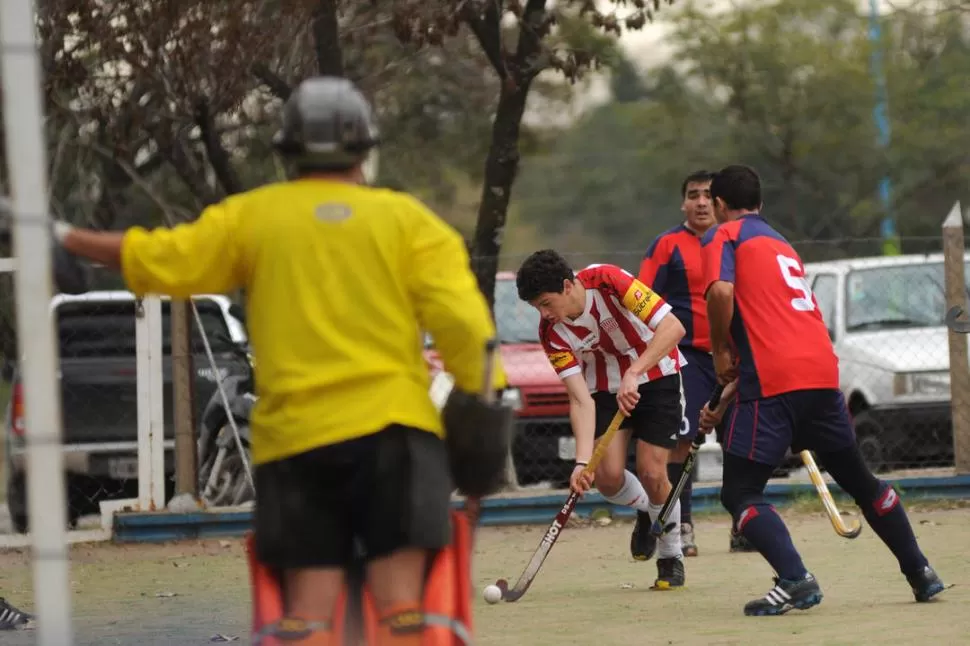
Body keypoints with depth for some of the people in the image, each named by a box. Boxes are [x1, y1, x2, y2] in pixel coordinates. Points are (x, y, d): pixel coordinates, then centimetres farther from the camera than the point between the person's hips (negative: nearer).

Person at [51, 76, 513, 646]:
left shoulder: (252, 217, 10)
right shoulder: (407, 219, 8)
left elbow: (158, 260, 10)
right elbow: (460, 318, -4)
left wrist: (65, 237, 23)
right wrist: (487, 396, -3)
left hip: (293, 437, 2)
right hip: (391, 426, -2)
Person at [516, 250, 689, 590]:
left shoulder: (608, 282, -29)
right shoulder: (552, 332, -17)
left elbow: (673, 327, -33)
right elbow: (581, 400, -20)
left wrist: (633, 374, -42)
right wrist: (582, 461, -31)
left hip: (656, 374, -3)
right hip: (606, 385, 3)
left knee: (651, 472, -13)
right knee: (608, 476, -13)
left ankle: (671, 557, 11)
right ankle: (645, 509, 24)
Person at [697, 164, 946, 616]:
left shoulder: (724, 236, 6)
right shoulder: (782, 244, 29)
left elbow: (721, 292, -16)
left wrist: (721, 351, 0)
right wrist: (725, 400, 31)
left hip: (773, 383, -7)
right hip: (823, 373, 7)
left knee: (739, 492, -2)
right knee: (859, 479, 21)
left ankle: (795, 580, -21)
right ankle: (920, 574, 27)